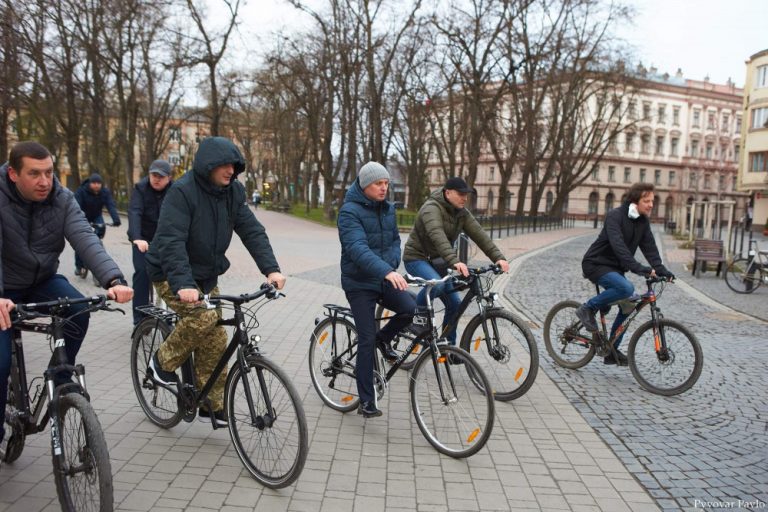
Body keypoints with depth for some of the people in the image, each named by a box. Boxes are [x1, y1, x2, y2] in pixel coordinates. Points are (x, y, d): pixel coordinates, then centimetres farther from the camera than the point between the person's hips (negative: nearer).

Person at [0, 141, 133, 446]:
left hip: (43, 280, 2)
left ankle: (60, 380, -4)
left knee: (79, 310, -28)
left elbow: (85, 239, -28)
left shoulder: (62, 198, -14)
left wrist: (113, 279, -45)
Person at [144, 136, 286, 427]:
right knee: (203, 318, -28)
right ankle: (164, 361, 0)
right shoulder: (182, 192, -22)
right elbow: (171, 241, -32)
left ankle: (214, 403, 18)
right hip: (172, 275, -6)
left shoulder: (232, 192, -4)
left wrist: (271, 269, -23)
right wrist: (183, 284, -45)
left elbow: (252, 231, -9)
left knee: (215, 341, 3)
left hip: (206, 276, 6)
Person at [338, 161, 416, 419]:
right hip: (359, 283, -5)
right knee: (366, 340, -4)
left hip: (385, 280, 5)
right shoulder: (350, 211, -16)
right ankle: (366, 400, 9)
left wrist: (392, 262, -8)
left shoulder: (388, 209, 7)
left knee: (409, 308, -21)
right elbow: (358, 248, -30)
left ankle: (383, 338, 12)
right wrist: (386, 271, -44)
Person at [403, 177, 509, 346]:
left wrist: (498, 257, -24)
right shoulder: (432, 208, -22)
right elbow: (438, 237, -39)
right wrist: (455, 261, -53)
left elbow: (479, 234, -10)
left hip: (437, 262, 7)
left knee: (454, 303, 1)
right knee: (436, 284, -36)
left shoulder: (462, 213, 1)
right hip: (417, 257, -7)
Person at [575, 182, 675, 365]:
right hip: (596, 264, -8)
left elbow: (649, 247, 0)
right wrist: (638, 268, -41)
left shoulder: (643, 221, 5)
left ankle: (612, 351, 14)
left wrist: (661, 269, -16)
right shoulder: (615, 216, -19)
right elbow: (618, 246, -32)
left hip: (614, 267, 8)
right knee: (626, 288, -31)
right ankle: (588, 308, -11)